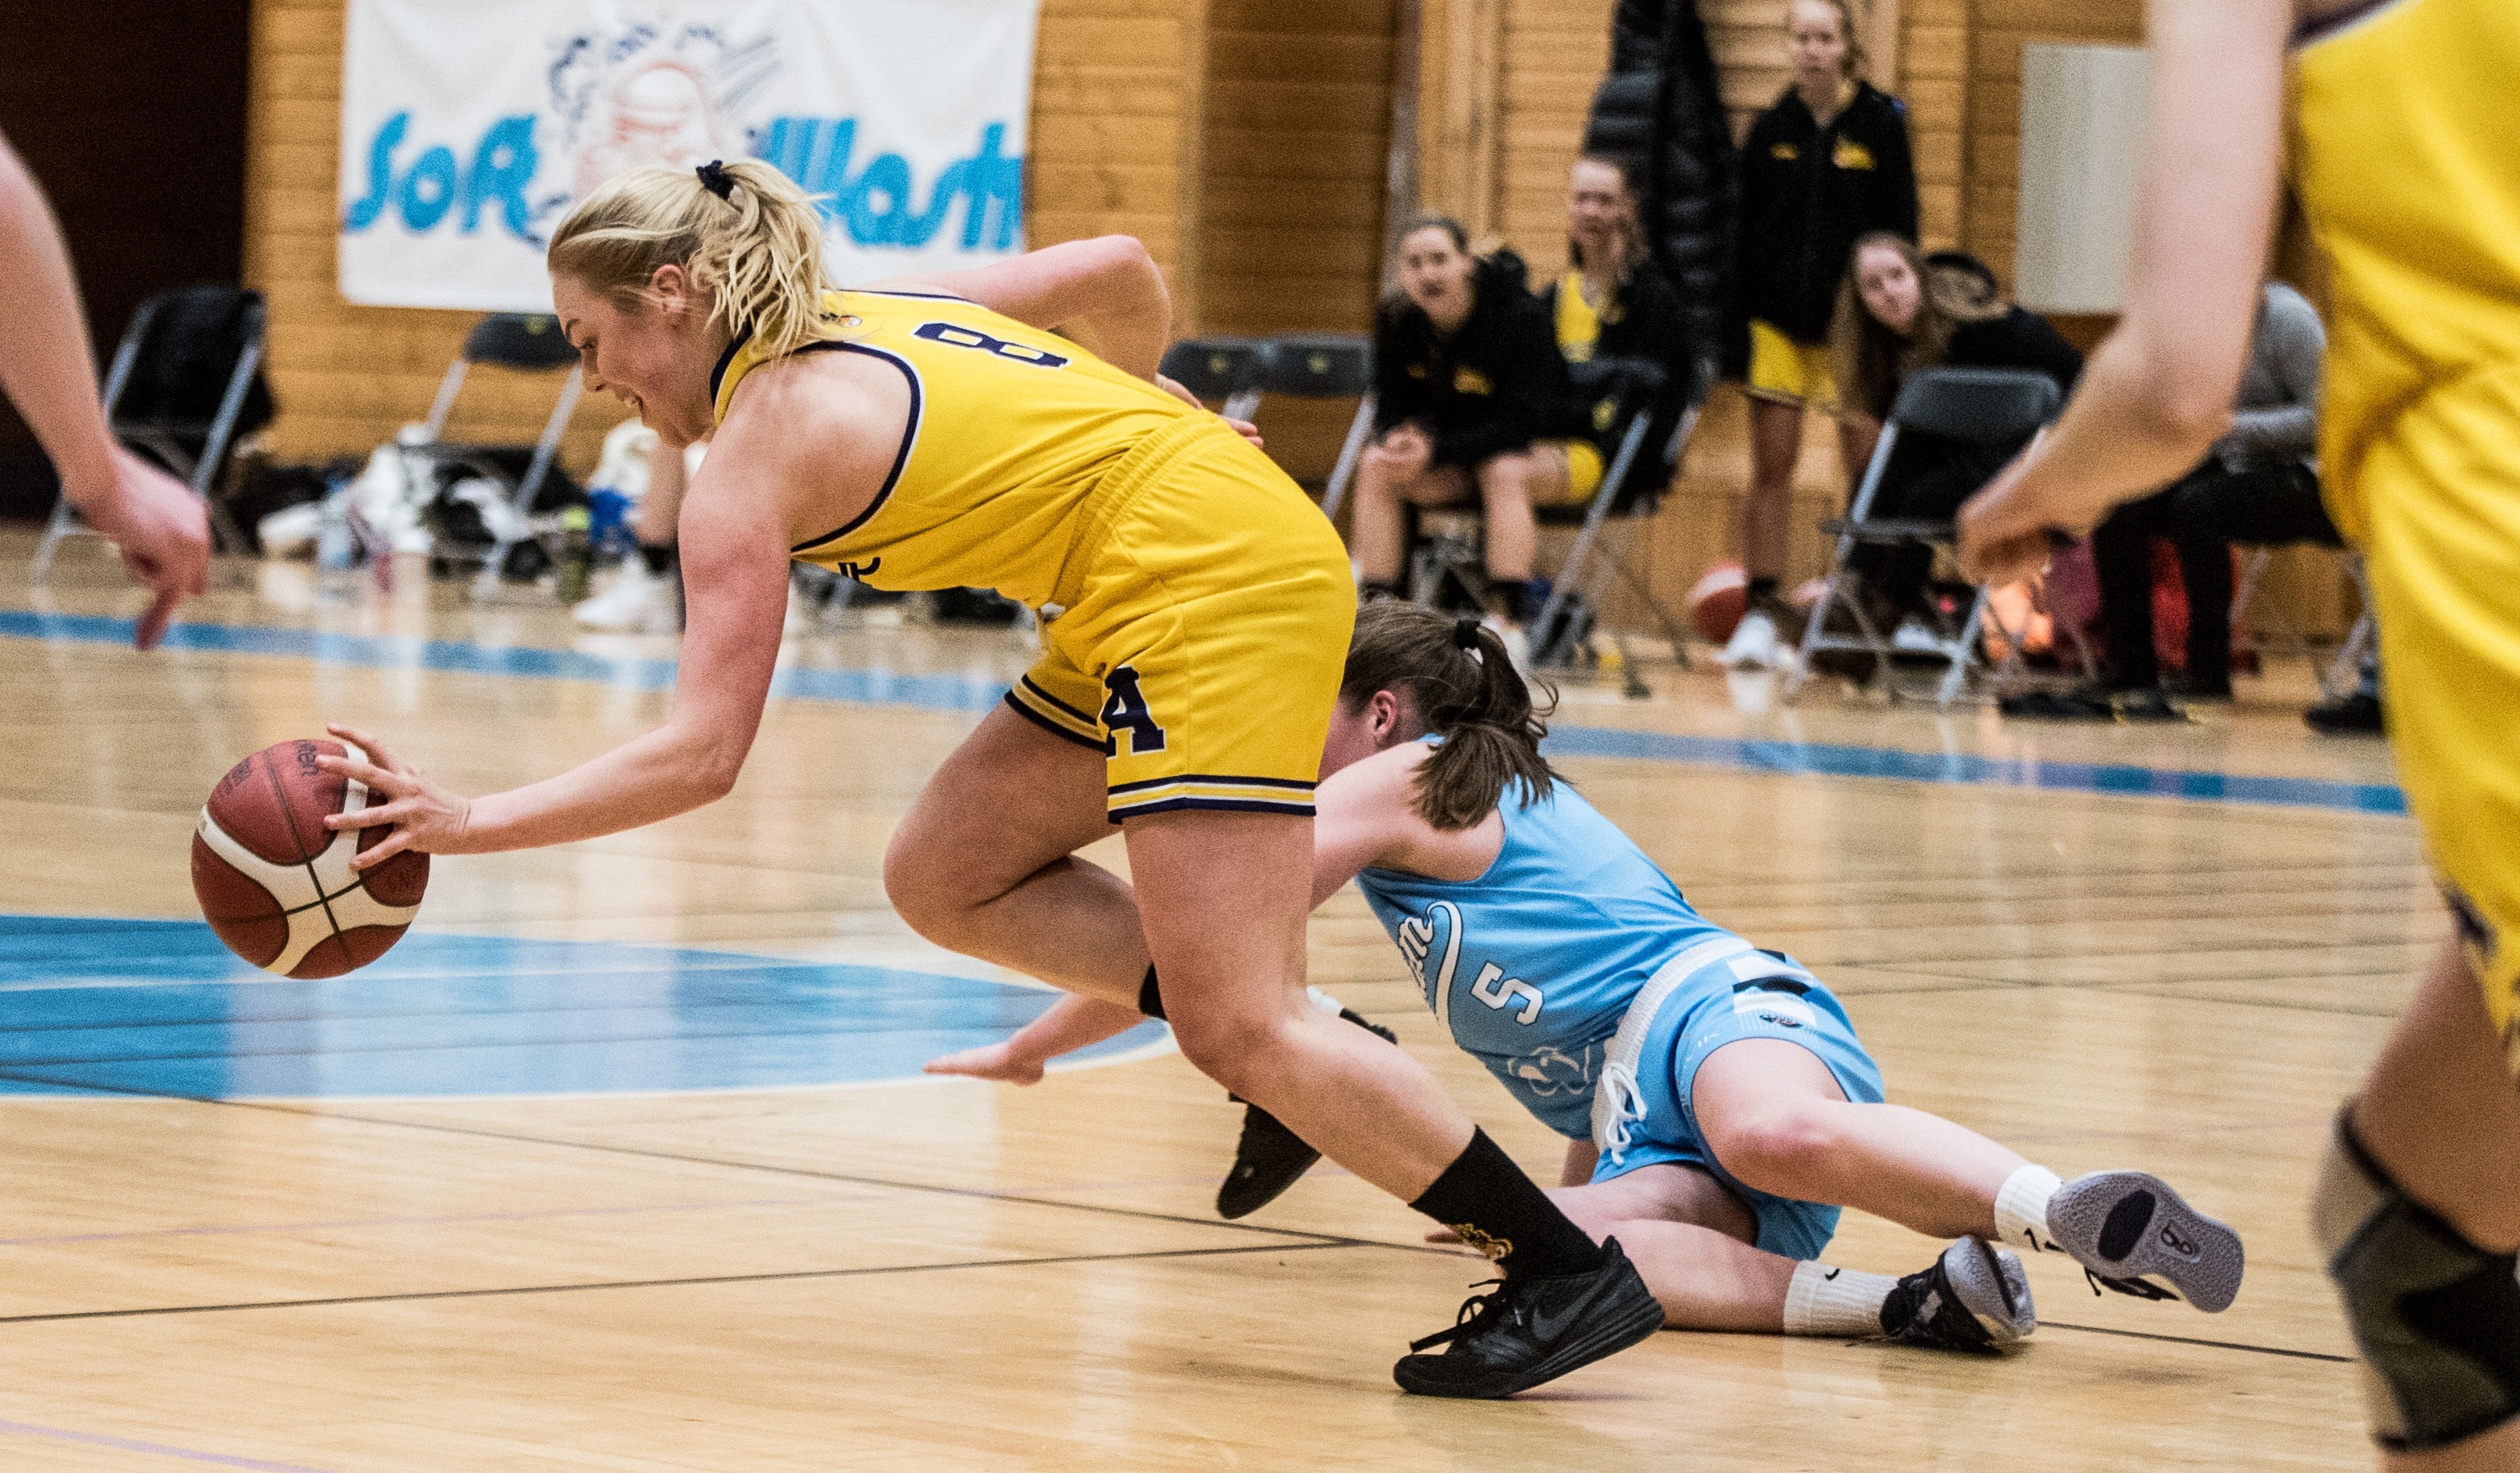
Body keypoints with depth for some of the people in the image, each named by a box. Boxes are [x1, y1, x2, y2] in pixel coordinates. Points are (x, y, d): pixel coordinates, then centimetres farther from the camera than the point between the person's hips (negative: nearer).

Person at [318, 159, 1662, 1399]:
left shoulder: (753, 451, -10)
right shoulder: (865, 316, 13)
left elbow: (700, 754, -16)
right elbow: (1120, 272, 17)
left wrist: (469, 824, -16)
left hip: (1210, 579, -10)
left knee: (1236, 1029, -9)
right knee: (943, 880, 12)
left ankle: (1572, 1274, -6)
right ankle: (1304, 1064, 9)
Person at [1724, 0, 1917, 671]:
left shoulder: (1881, 125, -1)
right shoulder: (1772, 130, 5)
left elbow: (1901, 235, 1)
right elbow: (1744, 232, 8)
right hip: (1778, 319, 2)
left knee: (1867, 467, -1)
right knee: (1771, 465, 2)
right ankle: (1762, 608, 6)